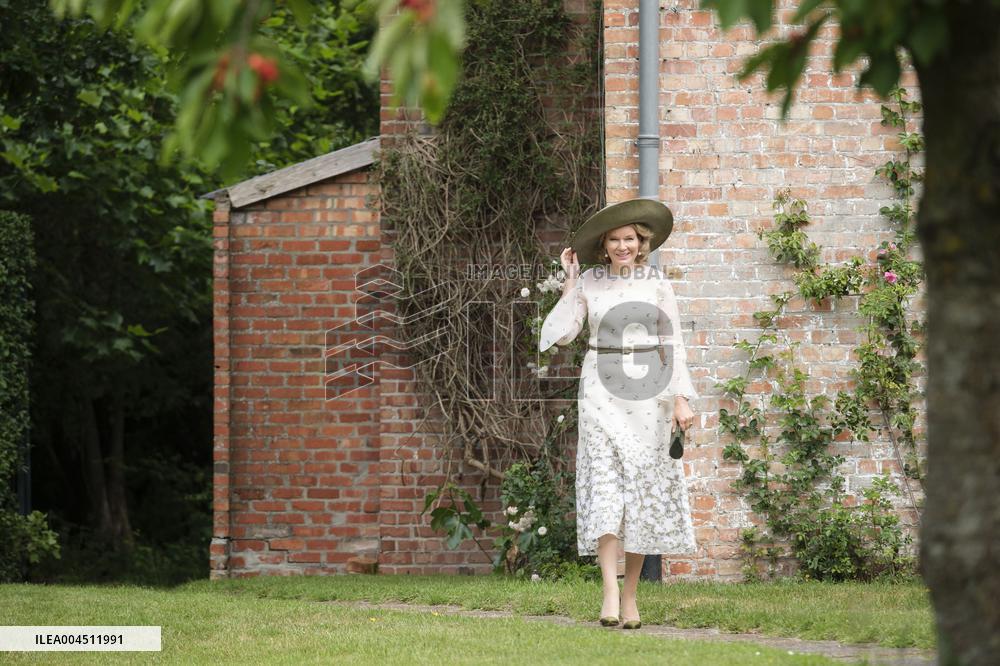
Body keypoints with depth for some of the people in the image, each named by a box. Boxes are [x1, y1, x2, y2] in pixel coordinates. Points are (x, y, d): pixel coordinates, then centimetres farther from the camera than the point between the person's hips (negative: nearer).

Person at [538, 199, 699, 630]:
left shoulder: (657, 284, 5)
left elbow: (672, 346, 6)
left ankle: (630, 594, 10)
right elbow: (562, 334, -1)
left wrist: (682, 399, -2)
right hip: (602, 391, -1)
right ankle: (610, 593, -21)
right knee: (604, 485, -13)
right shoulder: (589, 283, 5)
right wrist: (570, 280, 2)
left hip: (649, 392, 1)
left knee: (645, 492, 1)